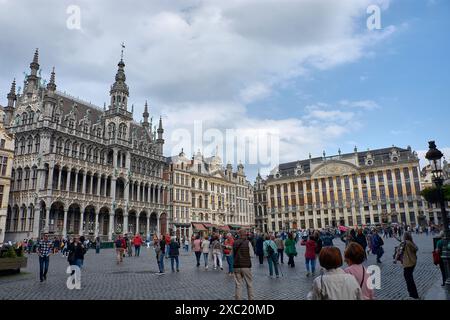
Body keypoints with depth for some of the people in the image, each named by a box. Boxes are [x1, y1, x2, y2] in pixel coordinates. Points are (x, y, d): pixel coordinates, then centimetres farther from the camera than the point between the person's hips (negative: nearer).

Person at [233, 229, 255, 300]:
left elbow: (233, 254, 9)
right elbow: (251, 255, -6)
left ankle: (237, 298, 10)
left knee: (238, 284, 8)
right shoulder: (248, 242, -8)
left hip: (236, 266, 3)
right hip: (246, 266, -3)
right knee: (249, 284, 12)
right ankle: (251, 298, 18)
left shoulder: (235, 243, 2)